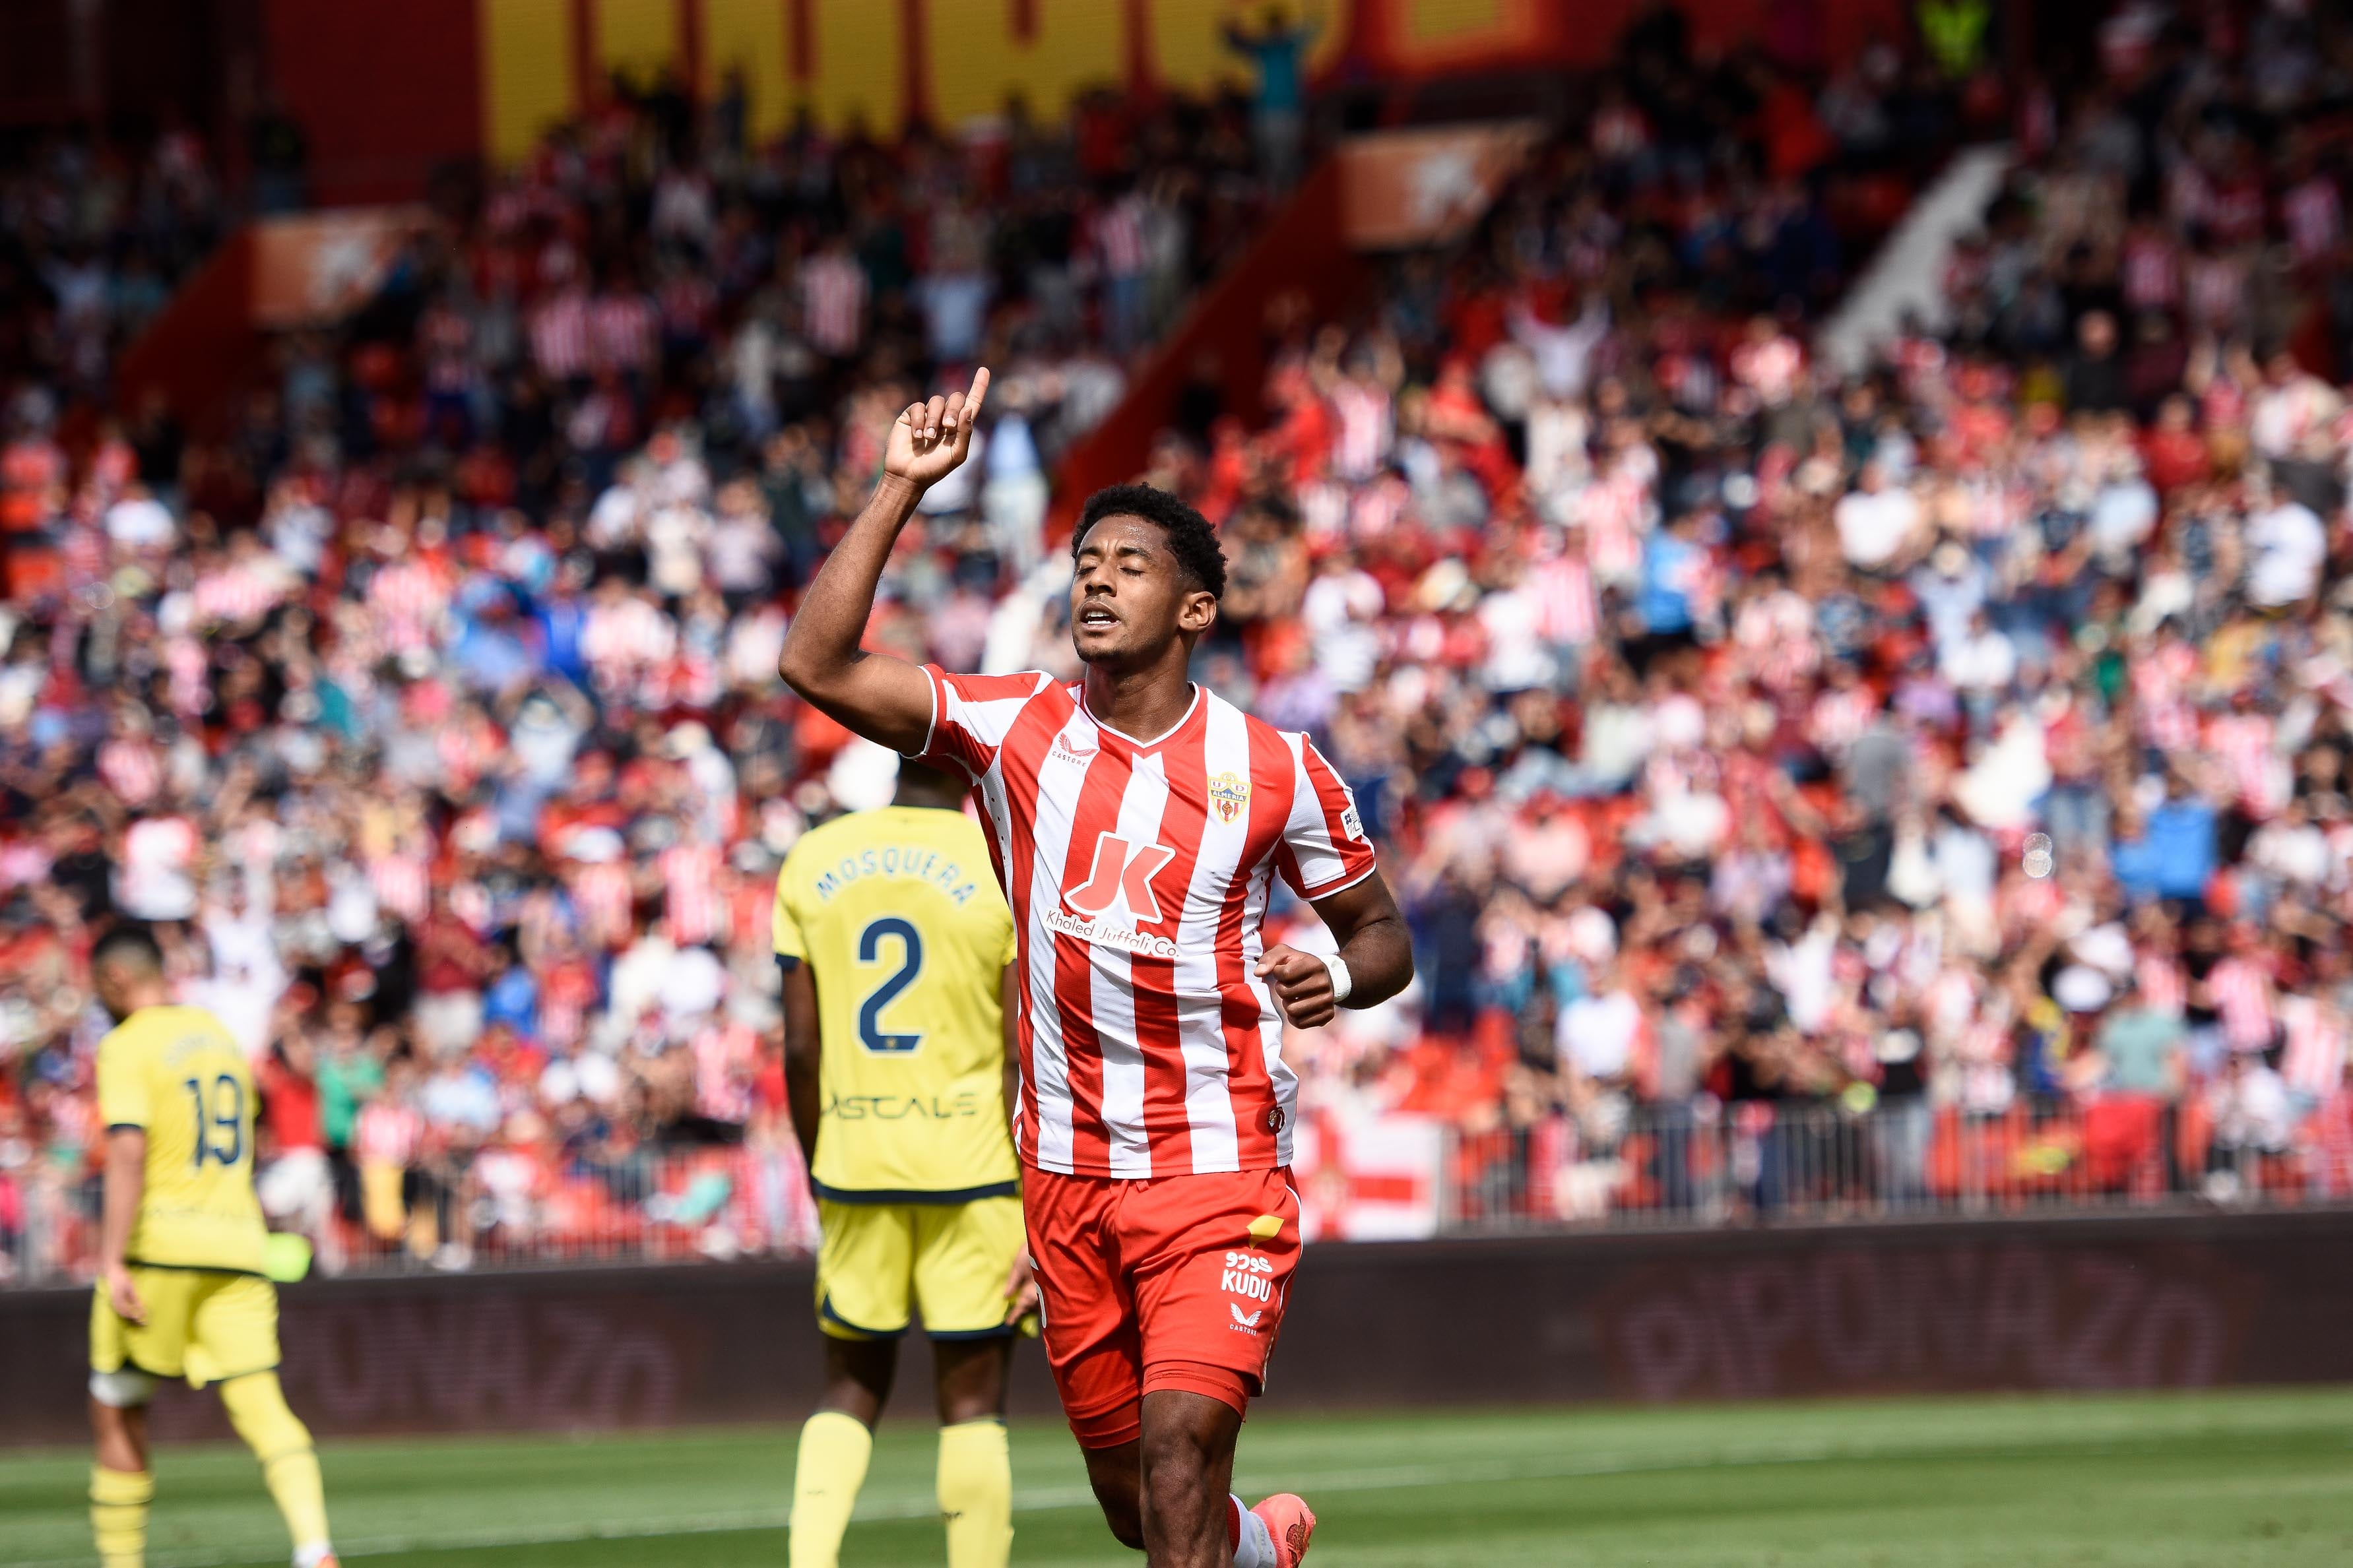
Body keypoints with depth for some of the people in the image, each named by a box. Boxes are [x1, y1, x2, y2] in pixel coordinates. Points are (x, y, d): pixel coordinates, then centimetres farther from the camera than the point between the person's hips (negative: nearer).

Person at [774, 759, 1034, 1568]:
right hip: (973, 1164, -3)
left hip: (855, 1165, 3)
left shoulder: (812, 862, 4)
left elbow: (800, 1050, 4)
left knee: (853, 1381, 15)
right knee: (973, 1398, 3)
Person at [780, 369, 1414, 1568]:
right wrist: (903, 486, -11)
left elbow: (1381, 929, 10)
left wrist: (1339, 978, -14)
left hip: (1223, 1166, -3)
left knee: (1180, 1443, -21)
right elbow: (817, 665, -9)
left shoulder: (1274, 772, -2)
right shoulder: (1012, 730, 1)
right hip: (1067, 1175, 3)